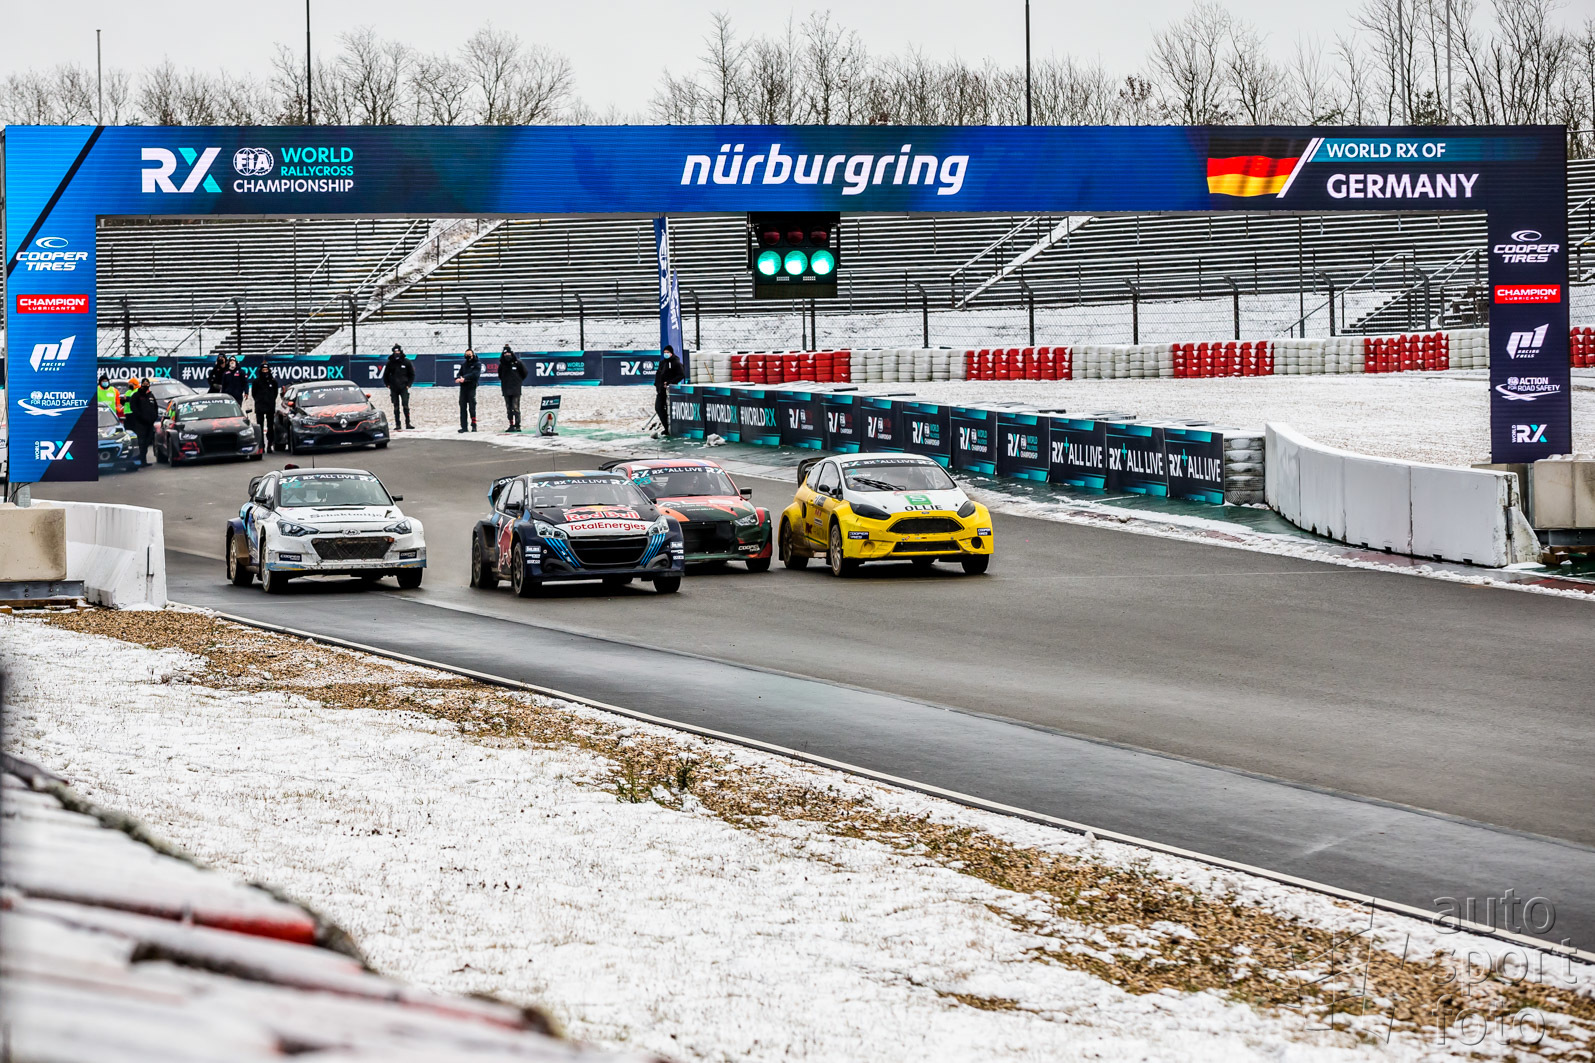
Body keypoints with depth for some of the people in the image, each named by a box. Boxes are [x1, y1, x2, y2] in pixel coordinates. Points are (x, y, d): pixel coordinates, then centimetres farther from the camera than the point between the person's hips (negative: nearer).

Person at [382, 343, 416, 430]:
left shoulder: (406, 362, 2)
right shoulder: (390, 363, 5)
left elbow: (412, 374, 10)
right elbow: (385, 375, 14)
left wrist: (408, 385, 0)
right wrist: (388, 385, 4)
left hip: (404, 387, -2)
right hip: (393, 388, 2)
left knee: (405, 405, -10)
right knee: (396, 407, 3)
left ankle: (408, 423, -6)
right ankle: (397, 424, 7)